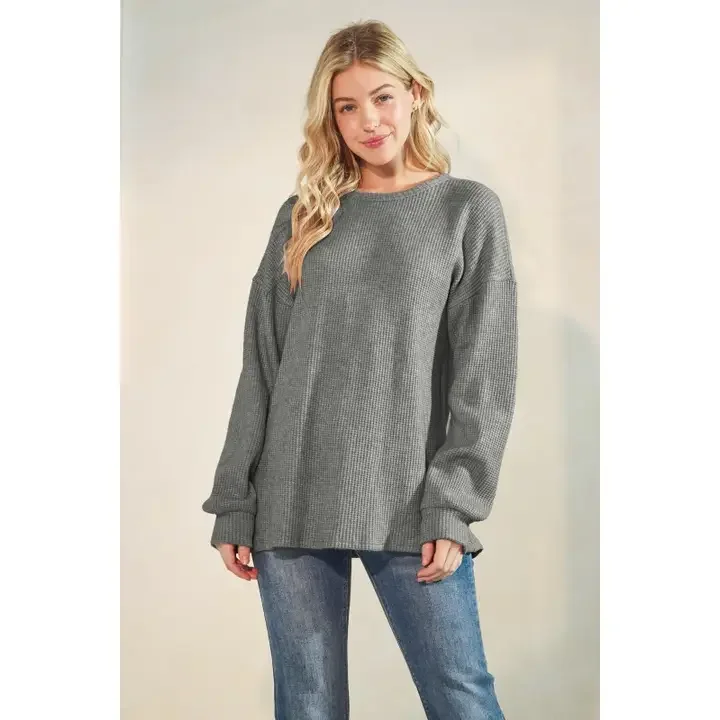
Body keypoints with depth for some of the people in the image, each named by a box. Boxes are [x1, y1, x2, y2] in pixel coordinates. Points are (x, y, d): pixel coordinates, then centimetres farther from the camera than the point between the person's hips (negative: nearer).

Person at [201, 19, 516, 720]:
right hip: (292, 503, 3)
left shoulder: (468, 210, 6)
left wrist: (452, 507, -10)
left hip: (408, 506, -2)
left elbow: (486, 374, -1)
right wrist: (234, 504, 4)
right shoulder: (302, 217, 12)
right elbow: (261, 368, 10)